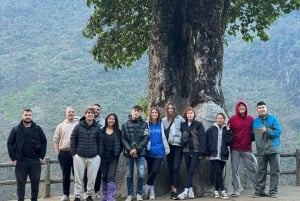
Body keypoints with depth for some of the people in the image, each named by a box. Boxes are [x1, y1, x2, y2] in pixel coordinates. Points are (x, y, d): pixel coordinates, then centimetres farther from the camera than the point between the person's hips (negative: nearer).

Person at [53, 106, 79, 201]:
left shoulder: (79, 124, 3)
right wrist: (57, 152, 2)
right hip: (64, 153, 2)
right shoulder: (60, 126, 9)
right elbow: (56, 140, 9)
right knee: (65, 175, 8)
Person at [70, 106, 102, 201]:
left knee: (92, 178, 7)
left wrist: (99, 154, 4)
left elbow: (99, 142, 8)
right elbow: (73, 140, 2)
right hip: (79, 156, -1)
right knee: (78, 178, 6)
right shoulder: (78, 126, -3)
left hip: (93, 157, 1)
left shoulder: (97, 128, 1)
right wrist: (73, 153, -2)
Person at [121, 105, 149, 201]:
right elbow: (123, 139, 1)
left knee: (141, 174, -7)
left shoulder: (144, 125, 5)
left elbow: (145, 138, -4)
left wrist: (136, 149, -14)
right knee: (129, 174, 6)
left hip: (140, 153, -1)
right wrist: (130, 150, -13)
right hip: (128, 153, 1)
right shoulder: (125, 125, 8)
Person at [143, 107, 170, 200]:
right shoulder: (147, 124, 0)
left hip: (159, 151, 0)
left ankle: (147, 186, 8)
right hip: (149, 151, 0)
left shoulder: (161, 124, 5)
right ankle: (151, 191, 17)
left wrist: (167, 148, 9)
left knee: (155, 170, -13)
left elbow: (163, 137, 9)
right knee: (150, 171, 7)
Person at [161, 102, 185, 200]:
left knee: (176, 168, -10)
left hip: (178, 146, -3)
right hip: (169, 146, 3)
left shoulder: (179, 118, -3)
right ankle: (172, 188, 17)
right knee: (170, 168, 8)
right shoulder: (164, 120, 4)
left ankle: (175, 190, -10)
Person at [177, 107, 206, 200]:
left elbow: (203, 138, -7)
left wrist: (202, 152, -13)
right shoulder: (183, 125, 10)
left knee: (191, 171, -10)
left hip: (196, 151, -4)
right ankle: (190, 191, 13)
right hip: (186, 151, 4)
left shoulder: (198, 124, -2)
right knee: (188, 171, 7)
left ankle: (186, 191, -12)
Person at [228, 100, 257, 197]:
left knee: (252, 168, 6)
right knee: (235, 169, 2)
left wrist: (252, 137, -3)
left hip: (247, 149, 1)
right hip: (235, 149, -1)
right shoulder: (232, 119, 0)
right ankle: (236, 190, 8)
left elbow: (253, 131, 14)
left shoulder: (250, 119, 5)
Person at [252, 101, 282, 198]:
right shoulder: (255, 121, 9)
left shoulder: (273, 119, -1)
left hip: (273, 149, -2)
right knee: (261, 171, 5)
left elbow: (278, 131, -9)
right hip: (261, 150, 3)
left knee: (275, 171, 0)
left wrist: (267, 130, -20)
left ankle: (273, 191, 6)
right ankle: (259, 191, 11)